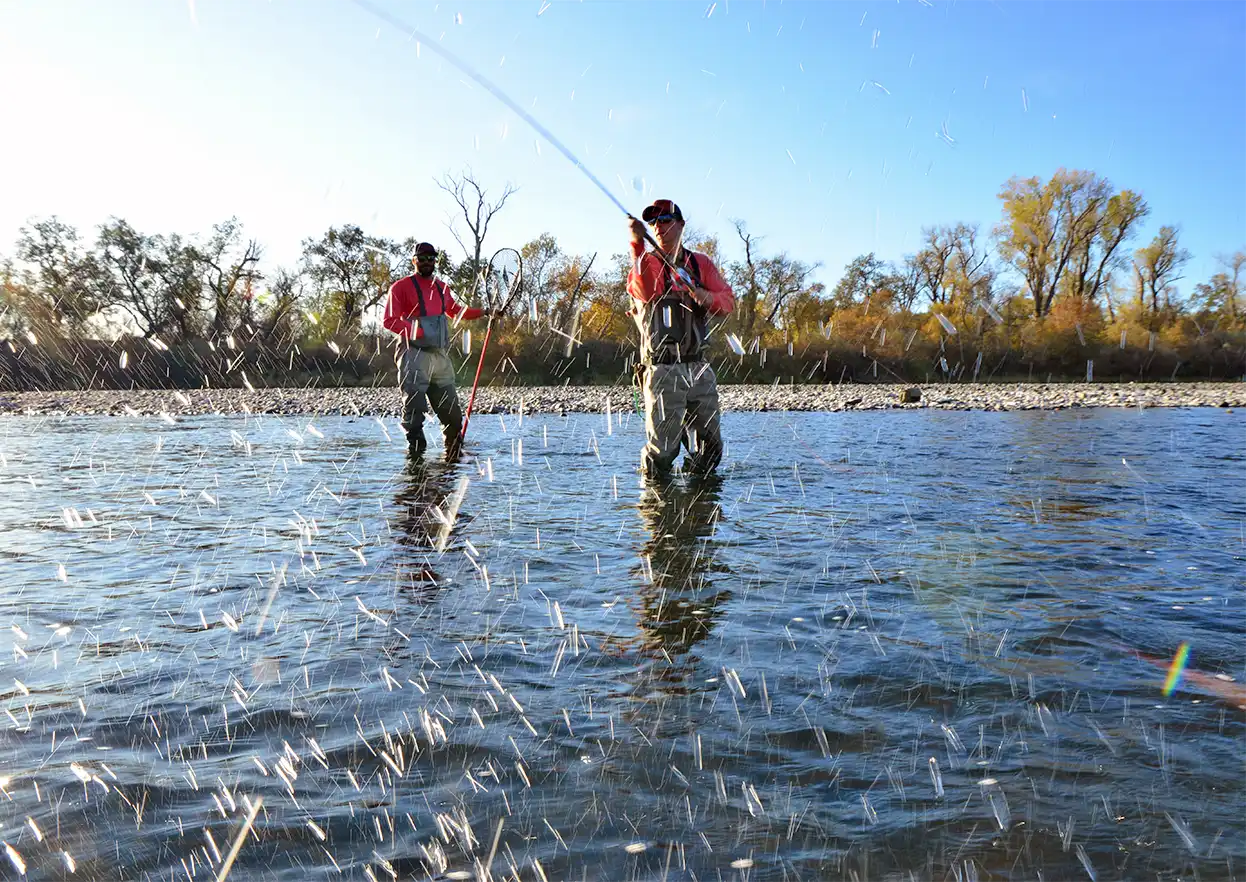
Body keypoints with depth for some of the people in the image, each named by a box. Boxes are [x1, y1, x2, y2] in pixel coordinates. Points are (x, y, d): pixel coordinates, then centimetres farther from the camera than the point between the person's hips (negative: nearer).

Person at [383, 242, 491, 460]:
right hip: (415, 356, -6)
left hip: (441, 356, 6)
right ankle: (415, 451, -6)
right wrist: (417, 331, -19)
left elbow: (455, 311, 37)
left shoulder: (442, 288, 19)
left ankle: (454, 454, 23)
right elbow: (389, 320, -7)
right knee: (414, 410, -11)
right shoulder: (401, 287, 0)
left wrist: (483, 312, 29)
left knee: (452, 412, 8)